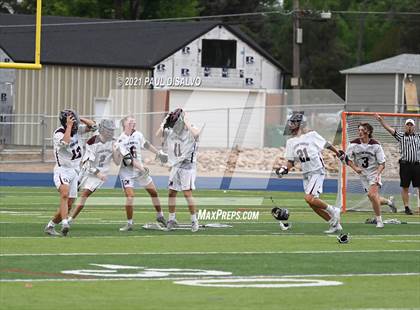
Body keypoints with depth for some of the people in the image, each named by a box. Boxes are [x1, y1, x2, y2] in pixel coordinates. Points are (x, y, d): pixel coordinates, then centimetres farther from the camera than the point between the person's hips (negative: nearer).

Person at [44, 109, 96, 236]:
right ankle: (64, 224, -45)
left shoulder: (76, 129, 4)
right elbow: (65, 143, -36)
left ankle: (50, 226, 19)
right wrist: (69, 126, -29)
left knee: (68, 205, 6)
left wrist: (79, 119, -6)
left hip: (74, 172, 7)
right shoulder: (59, 133, -16)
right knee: (65, 194, -33)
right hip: (62, 170, -7)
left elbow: (92, 126, 7)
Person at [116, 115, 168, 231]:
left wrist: (158, 153, 24)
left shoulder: (137, 135, -2)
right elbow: (128, 159, -27)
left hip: (140, 169, 6)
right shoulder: (121, 142, -21)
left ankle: (160, 216, 29)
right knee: (130, 196, -17)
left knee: (153, 191, 10)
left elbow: (146, 144, 18)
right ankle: (129, 223, -2)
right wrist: (142, 168, -35)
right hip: (127, 171, -6)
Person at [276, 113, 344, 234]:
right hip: (306, 174, 6)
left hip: (317, 171, -6)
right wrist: (285, 169, -8)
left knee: (309, 198, -22)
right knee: (313, 204, 2)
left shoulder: (311, 135, -8)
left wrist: (338, 153, 12)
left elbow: (326, 144, 4)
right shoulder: (291, 142, 8)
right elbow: (291, 161, 11)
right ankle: (334, 223, 13)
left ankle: (333, 211, -3)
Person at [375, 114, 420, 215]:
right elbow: (389, 129, 0)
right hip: (405, 164, -1)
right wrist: (381, 120, -10)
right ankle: (406, 207, 8)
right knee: (405, 187, 2)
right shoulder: (401, 135, 8)